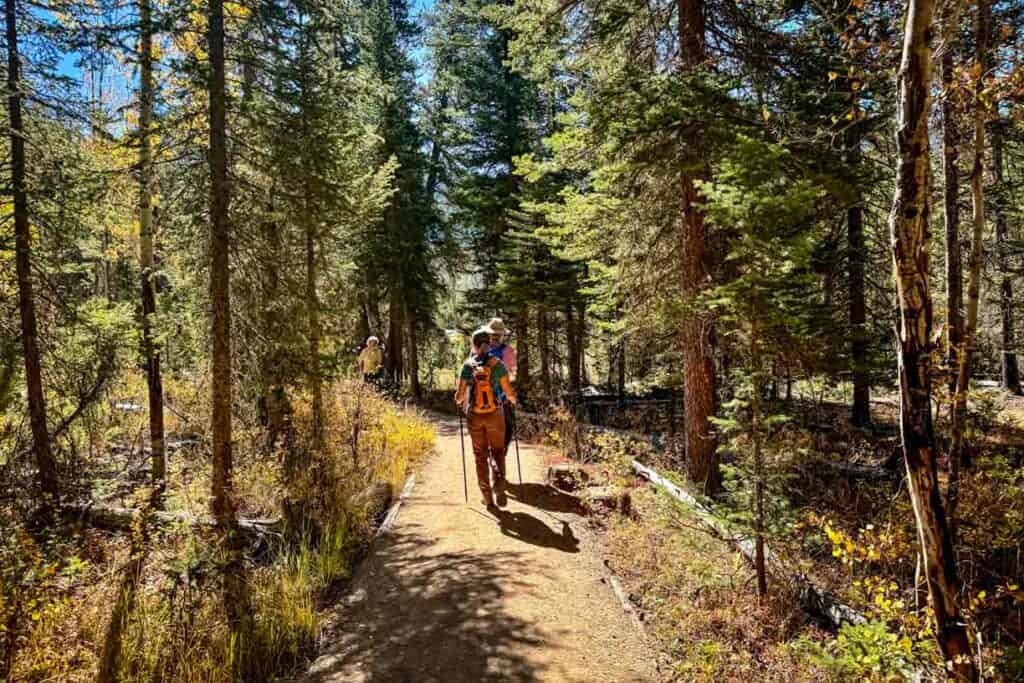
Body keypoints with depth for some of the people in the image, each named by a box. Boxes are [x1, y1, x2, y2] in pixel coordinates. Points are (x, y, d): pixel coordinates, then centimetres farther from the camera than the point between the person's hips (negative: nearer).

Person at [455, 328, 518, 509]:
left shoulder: (467, 366, -6)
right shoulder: (498, 365, -7)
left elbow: (460, 395, -5)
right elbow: (508, 392, -6)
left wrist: (460, 402, 18)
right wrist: (513, 400, 16)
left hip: (474, 416, 1)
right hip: (495, 415, -1)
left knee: (480, 455, 13)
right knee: (497, 452, 13)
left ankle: (487, 497, 15)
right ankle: (499, 489, -7)